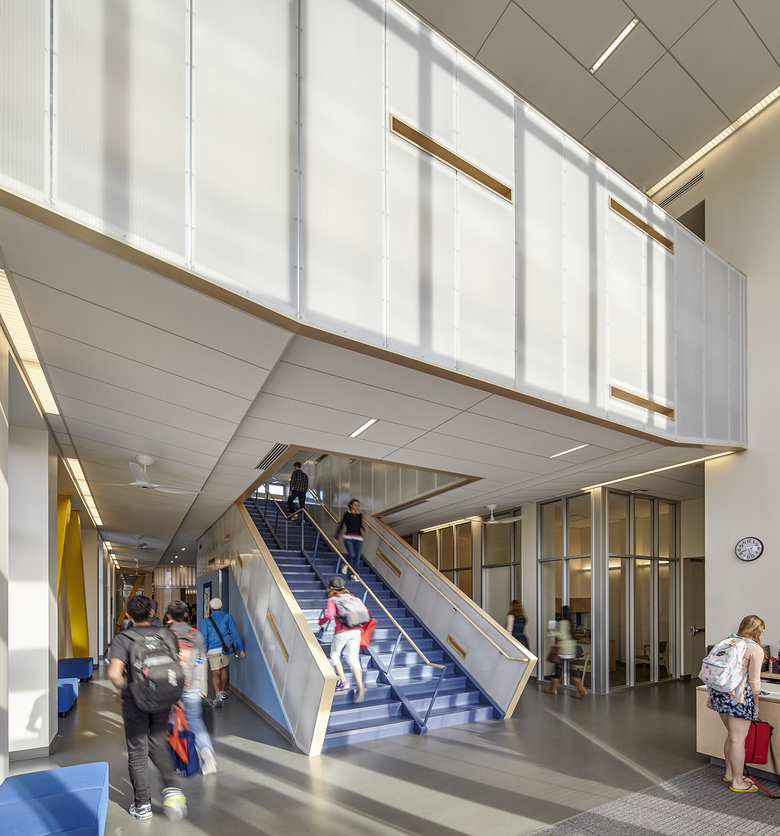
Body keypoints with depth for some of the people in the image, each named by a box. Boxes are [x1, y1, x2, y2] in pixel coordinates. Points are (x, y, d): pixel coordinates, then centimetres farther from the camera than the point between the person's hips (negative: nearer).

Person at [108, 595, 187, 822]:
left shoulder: (122, 639, -12)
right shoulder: (166, 635, -3)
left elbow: (114, 673, -25)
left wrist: (121, 688, -5)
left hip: (136, 700, -3)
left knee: (137, 751, 13)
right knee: (158, 744, 22)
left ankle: (142, 804, 22)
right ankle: (170, 787, 6)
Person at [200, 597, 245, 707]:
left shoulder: (206, 621, 4)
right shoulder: (227, 617, 3)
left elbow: (204, 639, -1)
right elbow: (235, 632, -2)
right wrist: (240, 649, 0)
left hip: (212, 651, -1)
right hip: (224, 649, 1)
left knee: (215, 673, -1)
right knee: (223, 670, 21)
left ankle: (218, 694, -23)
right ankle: (223, 692, 35)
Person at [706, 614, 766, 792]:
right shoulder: (755, 649, -6)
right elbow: (754, 681, -8)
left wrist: (711, 695, 20)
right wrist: (755, 704, 5)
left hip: (718, 691, 7)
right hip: (738, 695, -7)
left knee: (732, 735, 21)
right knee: (738, 739, 4)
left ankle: (729, 774, 33)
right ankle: (737, 782, 15)